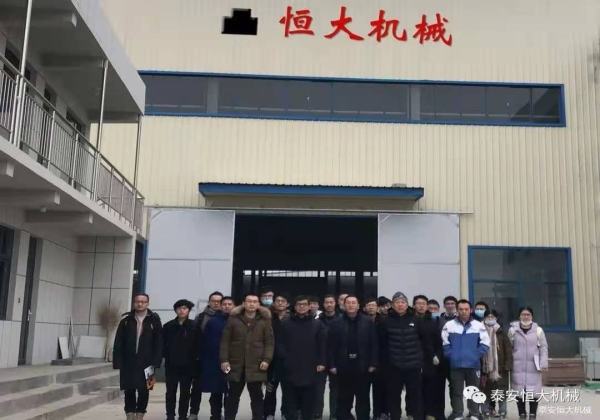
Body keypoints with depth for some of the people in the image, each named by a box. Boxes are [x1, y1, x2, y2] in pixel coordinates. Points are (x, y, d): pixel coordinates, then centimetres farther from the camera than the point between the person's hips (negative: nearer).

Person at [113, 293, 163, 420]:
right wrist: (117, 362, -5)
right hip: (128, 362, 1)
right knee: (129, 391, 7)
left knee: (144, 391, 3)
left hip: (146, 363, -1)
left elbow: (159, 343, -4)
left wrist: (155, 362, -10)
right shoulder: (126, 319, 2)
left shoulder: (154, 320, -3)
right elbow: (118, 342, 1)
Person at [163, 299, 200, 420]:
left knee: (185, 392, 7)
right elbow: (163, 344, 3)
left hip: (187, 365, -1)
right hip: (171, 364, 1)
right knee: (171, 391, 5)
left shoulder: (194, 326, -2)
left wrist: (194, 358, -8)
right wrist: (167, 356, -6)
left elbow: (197, 345, -2)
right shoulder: (168, 326, 2)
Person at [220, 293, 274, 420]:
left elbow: (269, 342, 1)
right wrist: (224, 360, -4)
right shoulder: (233, 319, 2)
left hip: (256, 366, 0)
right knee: (233, 396, 9)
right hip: (235, 365, 1)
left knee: (256, 396, 7)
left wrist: (266, 359, -10)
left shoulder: (265, 320, 2)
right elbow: (225, 341, 2)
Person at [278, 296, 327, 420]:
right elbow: (280, 343, 5)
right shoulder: (287, 324, 8)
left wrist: (321, 362, -3)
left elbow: (322, 345, 4)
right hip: (291, 368, 0)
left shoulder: (317, 324, 7)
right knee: (290, 399, 1)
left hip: (310, 369, 0)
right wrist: (285, 358, -8)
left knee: (308, 400, 7)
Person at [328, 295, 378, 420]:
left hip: (363, 367, 0)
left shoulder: (368, 322, 0)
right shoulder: (337, 323, 0)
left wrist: (373, 363, -5)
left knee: (363, 399, 10)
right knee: (344, 399, 10)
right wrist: (332, 365, -6)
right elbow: (331, 346, -1)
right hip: (344, 367, 0)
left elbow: (374, 344, -1)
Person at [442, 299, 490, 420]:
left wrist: (477, 355, -7)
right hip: (456, 365, 0)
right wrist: (451, 355, -6)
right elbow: (445, 343, 2)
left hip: (473, 365, 0)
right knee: (457, 392, 6)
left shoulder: (478, 325, 1)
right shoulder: (449, 325, 1)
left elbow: (485, 343, 1)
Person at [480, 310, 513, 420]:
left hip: (500, 368, 0)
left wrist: (507, 366, -8)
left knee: (501, 392, 5)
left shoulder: (501, 333, 3)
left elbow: (508, 350, 1)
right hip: (485, 368, 0)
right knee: (486, 392, 4)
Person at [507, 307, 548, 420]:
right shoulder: (513, 330, 1)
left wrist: (543, 363, -5)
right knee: (519, 391, 4)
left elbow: (543, 348, 2)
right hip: (518, 366, 0)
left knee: (534, 390, 2)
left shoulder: (538, 330, 2)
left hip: (533, 366, 0)